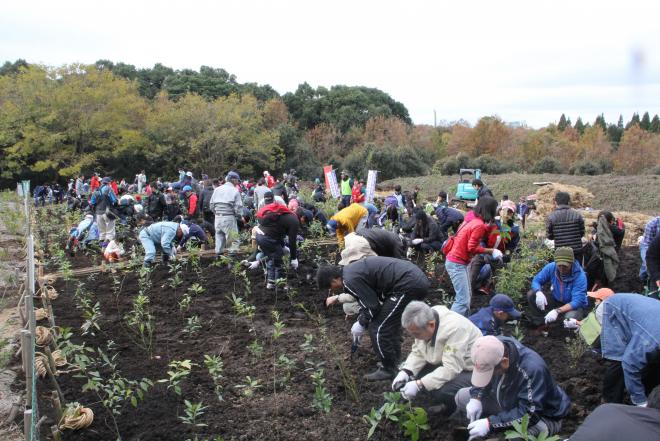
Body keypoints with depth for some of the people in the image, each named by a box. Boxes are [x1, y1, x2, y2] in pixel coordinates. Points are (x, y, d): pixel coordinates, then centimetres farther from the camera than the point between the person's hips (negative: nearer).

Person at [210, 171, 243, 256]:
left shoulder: (217, 189, 9)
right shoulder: (235, 191, -7)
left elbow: (211, 204, 9)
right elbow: (238, 207, -10)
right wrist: (238, 214, 8)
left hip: (218, 217, 6)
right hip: (229, 218, -6)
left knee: (219, 236, 18)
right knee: (233, 239, 2)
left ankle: (218, 253, 21)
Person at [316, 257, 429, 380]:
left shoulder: (350, 280, -13)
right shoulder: (352, 269, 17)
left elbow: (373, 306, -9)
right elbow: (368, 299, 28)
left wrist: (362, 324, 7)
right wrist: (361, 319, 25)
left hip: (408, 285, -10)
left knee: (378, 329, -1)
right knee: (391, 322, 26)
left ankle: (389, 371, 11)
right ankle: (395, 362, 37)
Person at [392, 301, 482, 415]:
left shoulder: (454, 329, -35)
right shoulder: (422, 325, -11)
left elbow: (451, 369, -36)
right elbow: (418, 353, 1)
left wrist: (419, 385, -37)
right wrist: (405, 372, -16)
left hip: (469, 370, -8)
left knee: (442, 391, -32)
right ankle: (444, 405, 11)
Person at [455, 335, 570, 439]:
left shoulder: (532, 369, -40)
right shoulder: (492, 348, -21)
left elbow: (529, 413, -35)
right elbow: (480, 375, 1)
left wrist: (490, 423, -37)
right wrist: (476, 398, -17)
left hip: (541, 414, -6)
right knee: (462, 397, -2)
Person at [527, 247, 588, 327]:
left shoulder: (580, 276, -29)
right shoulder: (551, 267, -18)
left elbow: (577, 302, -34)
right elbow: (536, 280, -8)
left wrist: (557, 311, -49)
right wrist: (539, 293, -33)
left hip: (573, 305, -4)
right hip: (556, 300, 4)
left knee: (570, 317, -38)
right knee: (531, 294, -15)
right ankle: (539, 324, 2)